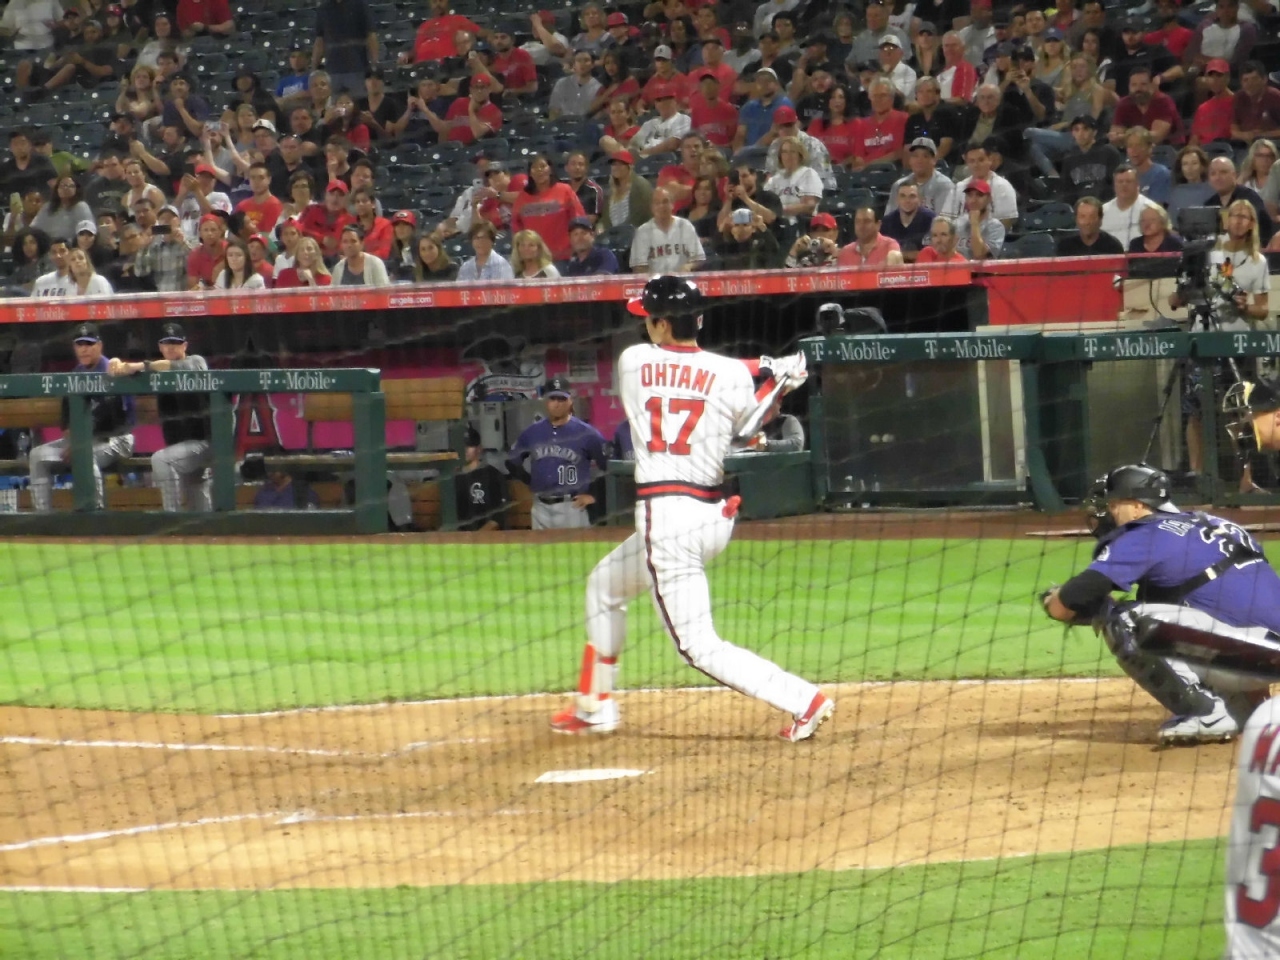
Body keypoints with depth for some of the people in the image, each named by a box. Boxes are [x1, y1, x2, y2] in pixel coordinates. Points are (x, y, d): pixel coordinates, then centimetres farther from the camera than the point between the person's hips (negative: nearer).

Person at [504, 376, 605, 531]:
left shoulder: (586, 434, -5)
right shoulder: (531, 433, 7)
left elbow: (610, 466, -6)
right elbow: (512, 462, 21)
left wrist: (594, 495, -6)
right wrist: (532, 483, 13)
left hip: (572, 508, -4)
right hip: (541, 508, 4)